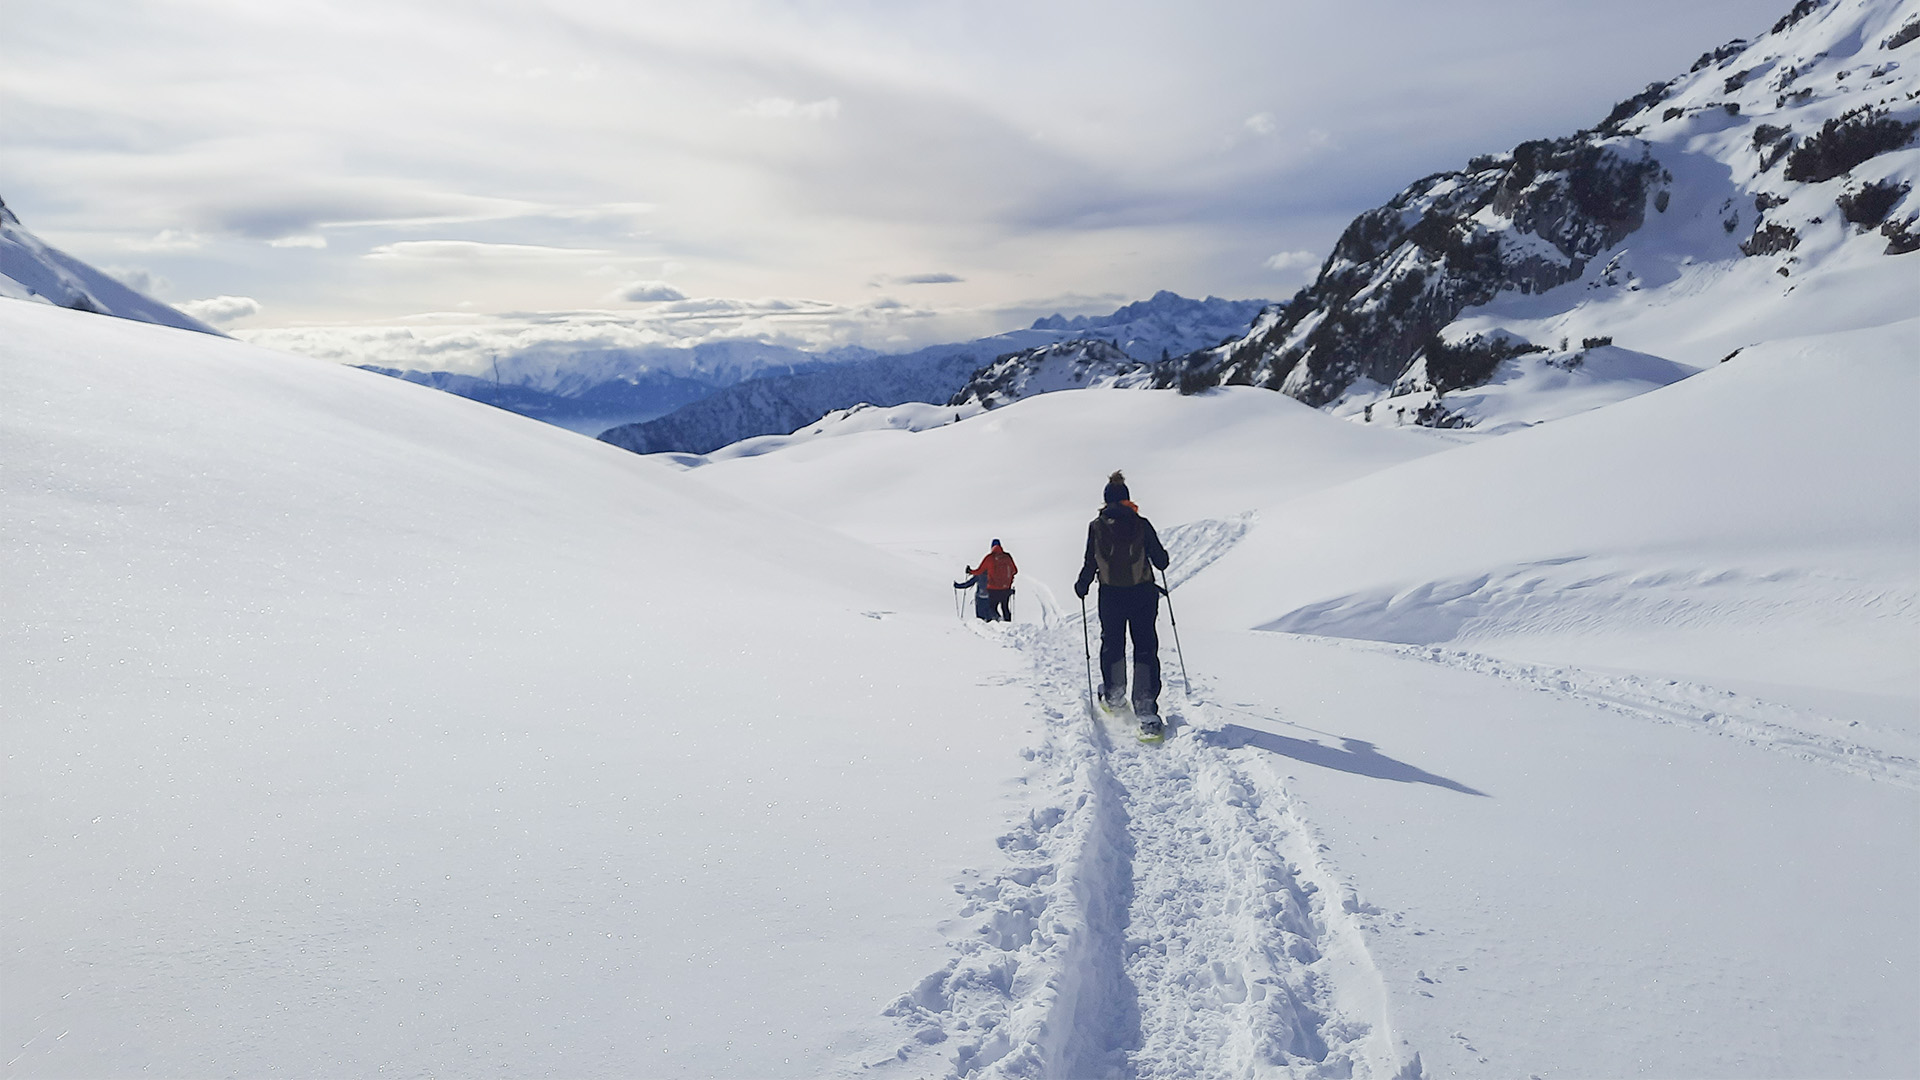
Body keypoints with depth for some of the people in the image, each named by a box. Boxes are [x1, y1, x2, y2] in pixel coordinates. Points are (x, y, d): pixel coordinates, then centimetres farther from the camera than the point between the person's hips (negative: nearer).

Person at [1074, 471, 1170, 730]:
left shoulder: (1096, 527, -4)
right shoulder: (1142, 525, -4)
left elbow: (1090, 565, -2)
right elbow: (1161, 562, -1)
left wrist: (1081, 586, 17)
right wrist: (1162, 555, 23)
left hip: (1111, 596, 1)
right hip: (1143, 595, -1)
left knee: (1112, 644, 21)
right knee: (1145, 649, 2)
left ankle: (1114, 696, 36)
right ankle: (1146, 712, -7)